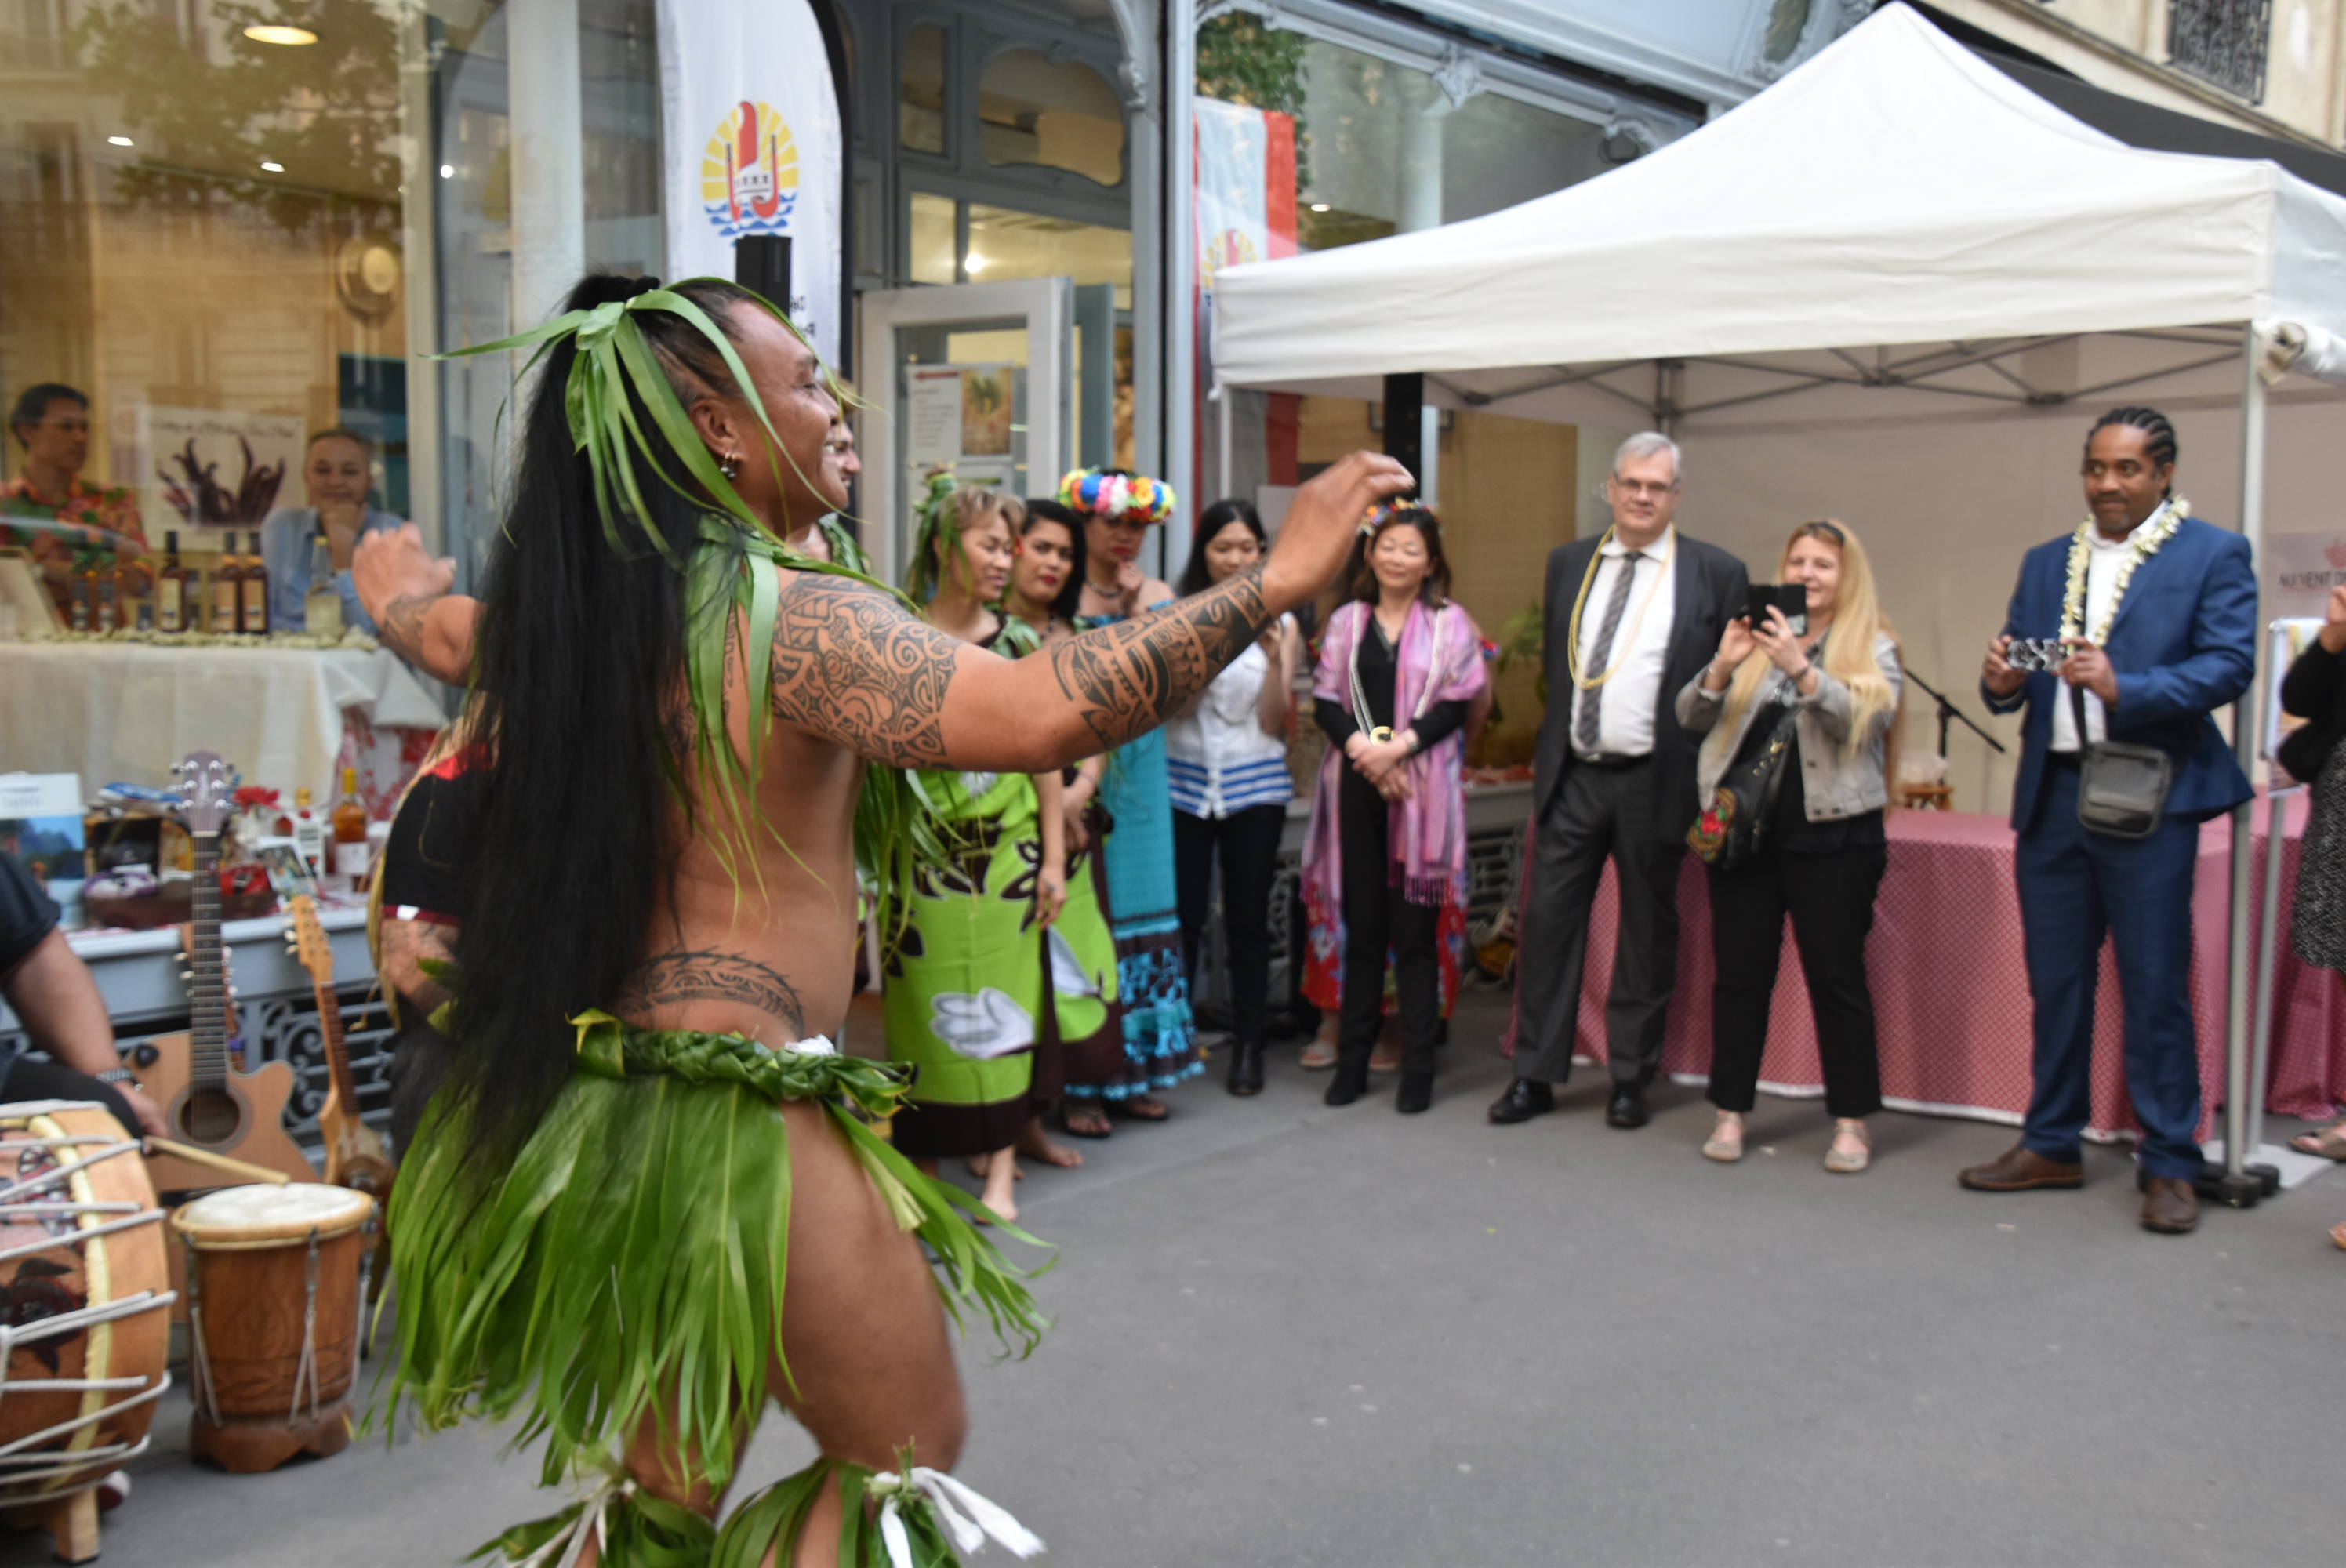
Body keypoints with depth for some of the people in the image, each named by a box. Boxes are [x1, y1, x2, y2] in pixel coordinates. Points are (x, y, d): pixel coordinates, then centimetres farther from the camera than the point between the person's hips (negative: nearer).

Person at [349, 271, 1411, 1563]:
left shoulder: (564, 609, 7)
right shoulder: (789, 615, -18)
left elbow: (428, 624, 31)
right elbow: (1042, 714, -33)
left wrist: (394, 575, 54)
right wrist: (1278, 580, -26)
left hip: (590, 1104, 9)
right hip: (735, 1114, -8)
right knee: (910, 1446, 13)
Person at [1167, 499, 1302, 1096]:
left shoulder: (1278, 623, 2)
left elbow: (1274, 722, -1)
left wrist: (1275, 660, -16)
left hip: (1254, 786, 0)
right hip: (1184, 782, 0)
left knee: (1248, 918, 5)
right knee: (1182, 915, 1)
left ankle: (1248, 1045, 15)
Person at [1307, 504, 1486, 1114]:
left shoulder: (1450, 623, 2)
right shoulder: (1346, 622, 10)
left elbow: (1456, 703, -4)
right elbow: (1325, 702, 5)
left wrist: (1397, 748, -14)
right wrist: (1362, 749, -11)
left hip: (1421, 789, -2)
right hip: (1356, 788, 3)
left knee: (1414, 931, 0)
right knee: (1361, 929, 7)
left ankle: (1418, 1067, 8)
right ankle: (1353, 1062, 15)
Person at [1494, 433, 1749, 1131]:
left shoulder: (1716, 573, -1)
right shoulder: (1567, 564, 10)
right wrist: (1556, 737, 13)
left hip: (1655, 780, -3)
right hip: (1573, 774, 3)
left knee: (1648, 931, 7)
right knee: (1548, 918, 1)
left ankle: (1631, 1079, 18)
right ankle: (1535, 1075, 10)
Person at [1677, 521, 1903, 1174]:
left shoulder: (1873, 648, 5)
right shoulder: (1758, 636, 13)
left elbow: (1864, 718, -13)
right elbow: (1690, 718, 5)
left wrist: (1799, 668, -26)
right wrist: (1721, 668, -14)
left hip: (1832, 832, -2)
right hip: (1744, 826, 3)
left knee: (1836, 975, 1)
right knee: (1739, 973, 5)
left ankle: (1851, 1122, 11)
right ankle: (1731, 1113, 14)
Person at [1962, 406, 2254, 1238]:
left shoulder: (2213, 555, 1)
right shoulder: (2044, 564, 17)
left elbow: (2230, 665, -11)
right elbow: (2016, 665, 15)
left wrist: (2124, 689, -24)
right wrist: (2001, 680, -10)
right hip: (2051, 795, 5)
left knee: (2155, 989, -1)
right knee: (2055, 981, 12)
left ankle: (2169, 1165, 9)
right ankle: (2052, 1145, 23)